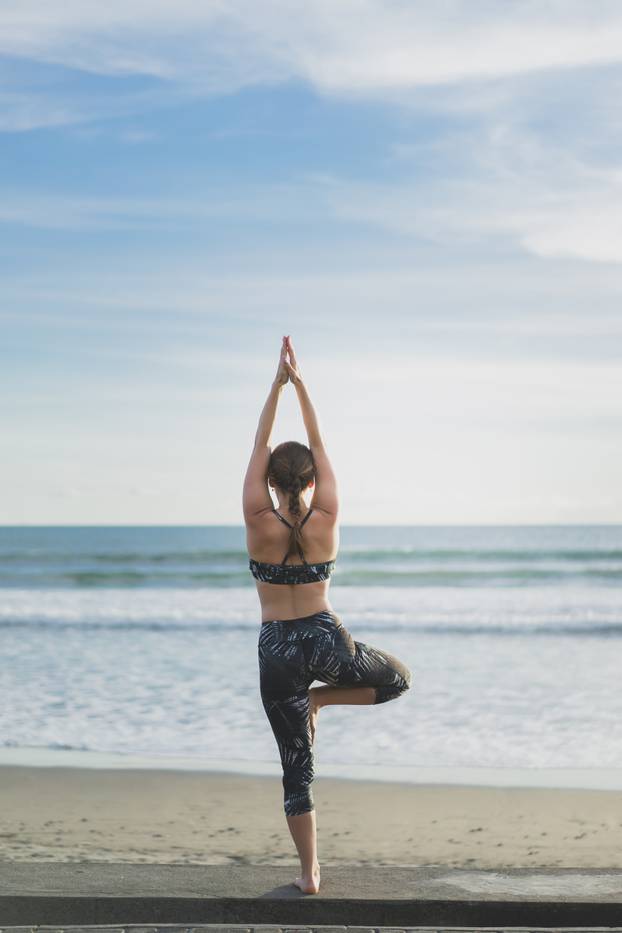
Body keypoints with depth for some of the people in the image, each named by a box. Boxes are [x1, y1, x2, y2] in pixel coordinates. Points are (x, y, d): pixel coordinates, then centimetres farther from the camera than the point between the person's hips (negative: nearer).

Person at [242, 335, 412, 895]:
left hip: (277, 650, 0)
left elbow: (258, 447, -4)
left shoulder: (260, 523, -11)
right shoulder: (326, 519, -8)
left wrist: (278, 385, -2)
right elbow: (320, 447, 1)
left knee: (297, 769, 8)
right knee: (398, 678, 30)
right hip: (326, 640, 0)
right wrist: (300, 385, 4)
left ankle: (310, 874, 7)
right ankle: (321, 697, 10)